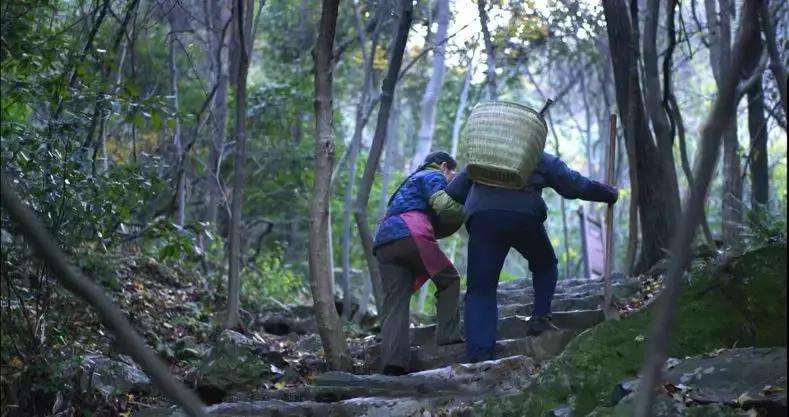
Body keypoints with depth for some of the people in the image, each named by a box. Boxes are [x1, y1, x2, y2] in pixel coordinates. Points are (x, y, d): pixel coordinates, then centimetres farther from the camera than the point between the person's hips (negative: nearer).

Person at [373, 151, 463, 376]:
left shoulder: (412, 181, 39)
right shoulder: (435, 176, 14)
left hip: (383, 242, 7)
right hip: (411, 234, -7)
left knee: (395, 301, -2)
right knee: (449, 280, 10)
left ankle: (393, 362, -16)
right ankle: (447, 337, -2)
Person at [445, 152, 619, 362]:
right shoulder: (543, 160, 27)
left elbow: (453, 192, 23)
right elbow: (577, 185, 24)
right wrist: (610, 194, 36)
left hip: (482, 217, 1)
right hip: (524, 215, -1)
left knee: (480, 290, 2)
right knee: (545, 266, 28)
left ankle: (479, 356, -9)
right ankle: (540, 317, 11)